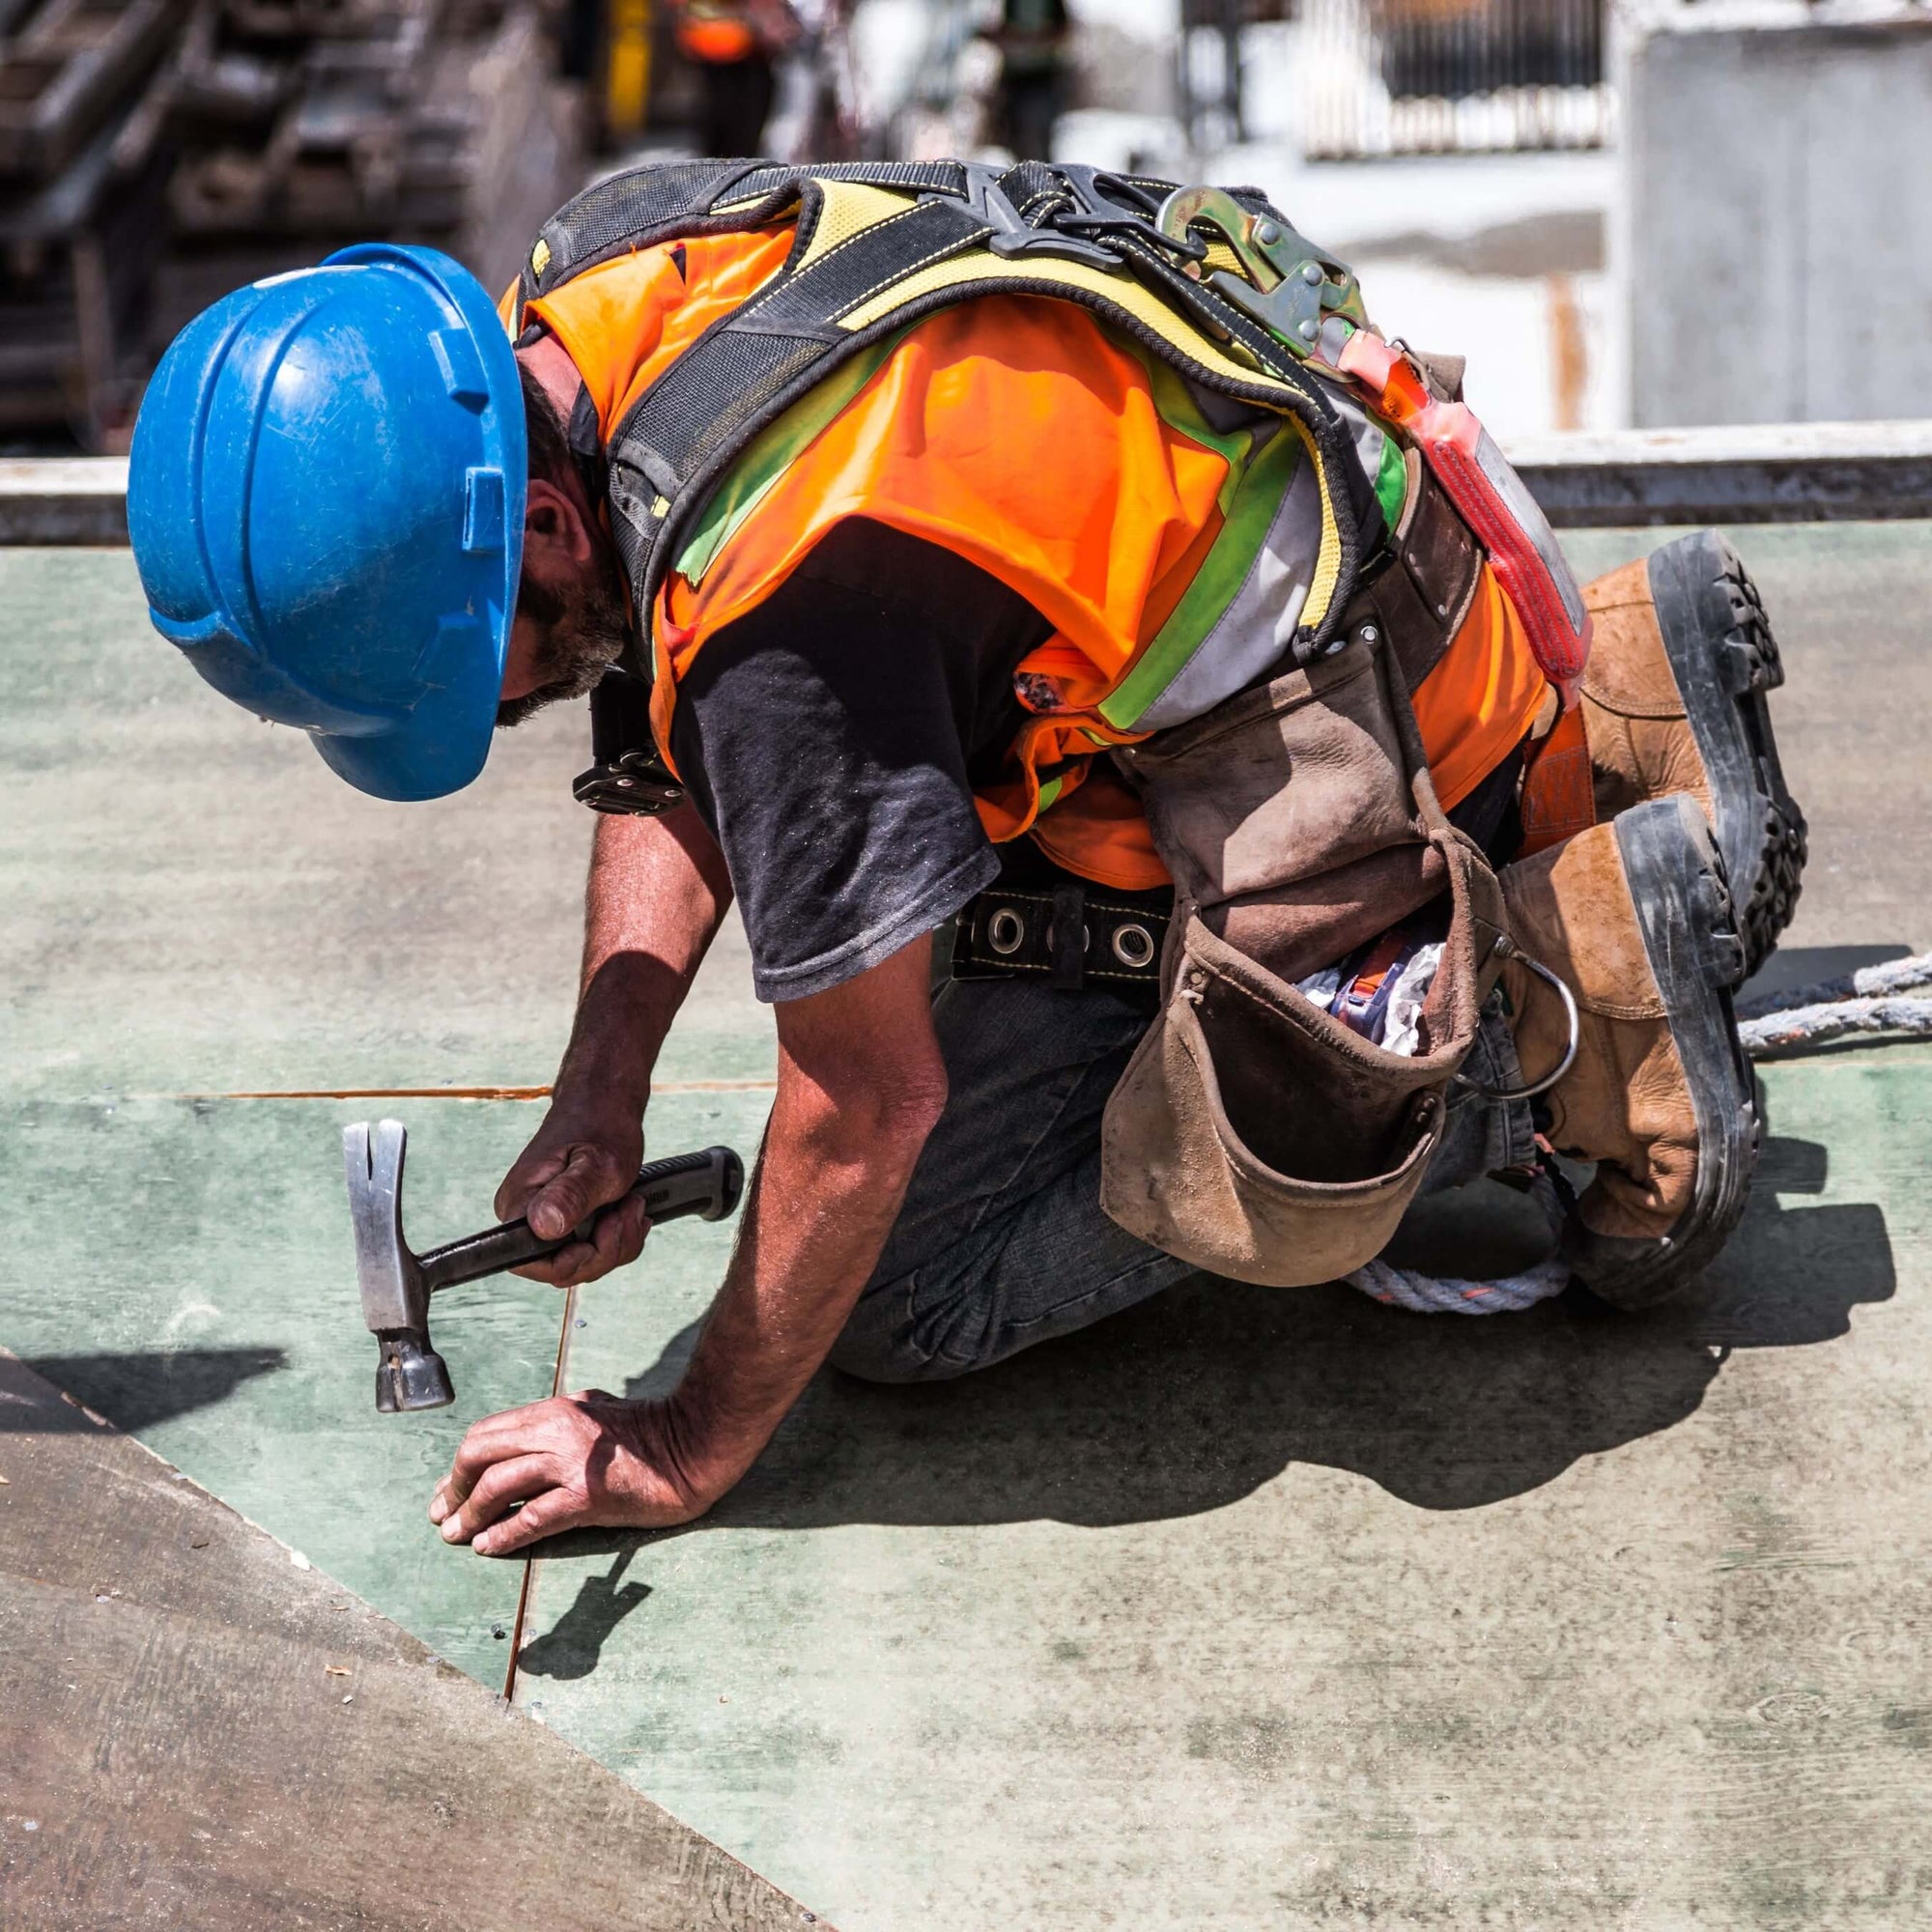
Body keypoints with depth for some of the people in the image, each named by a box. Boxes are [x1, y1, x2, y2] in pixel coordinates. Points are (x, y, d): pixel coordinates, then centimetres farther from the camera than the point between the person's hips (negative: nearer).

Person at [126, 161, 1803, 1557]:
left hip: (1340, 724, -9)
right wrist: (601, 1098, -6)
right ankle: (1598, 718, 20)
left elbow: (868, 1098, -25)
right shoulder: (569, 305, -7)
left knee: (912, 1296, -5)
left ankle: (1589, 964, -5)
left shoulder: (790, 593, -35)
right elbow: (670, 765, 6)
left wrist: (690, 1454, -13)